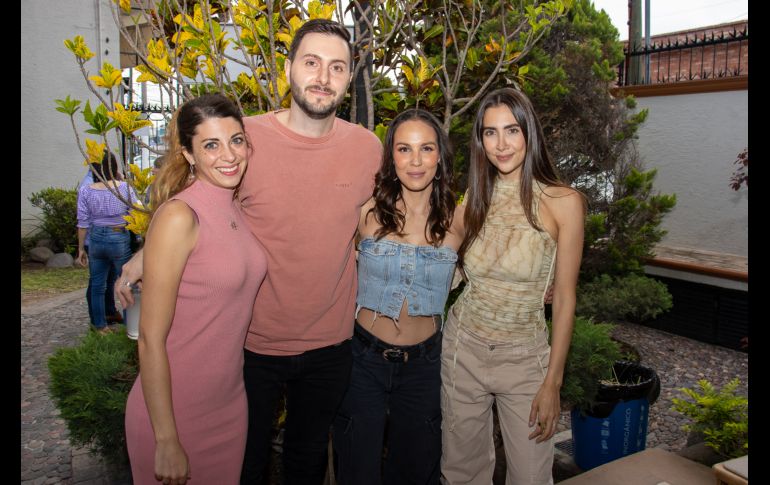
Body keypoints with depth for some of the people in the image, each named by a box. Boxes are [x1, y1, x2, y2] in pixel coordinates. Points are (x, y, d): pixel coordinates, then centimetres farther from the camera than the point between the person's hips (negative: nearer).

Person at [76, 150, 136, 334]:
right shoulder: (125, 187, -10)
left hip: (95, 240, 2)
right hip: (120, 239, -2)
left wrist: (81, 249, 8)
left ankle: (100, 324, 24)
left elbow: (83, 223, 0)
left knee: (97, 285, 14)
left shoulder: (85, 190, -4)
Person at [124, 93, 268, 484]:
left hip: (231, 404, 7)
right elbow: (150, 339, -19)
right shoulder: (178, 216, -21)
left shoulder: (238, 209, 1)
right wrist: (166, 441, -16)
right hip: (174, 411, -7)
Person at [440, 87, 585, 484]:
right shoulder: (473, 199, -1)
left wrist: (553, 382, -8)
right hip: (464, 347, 3)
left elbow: (564, 299, -8)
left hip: (525, 357, -2)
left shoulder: (562, 202, -11)